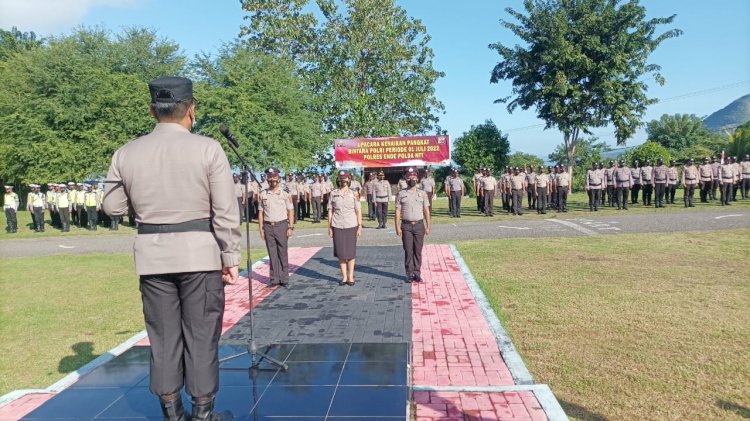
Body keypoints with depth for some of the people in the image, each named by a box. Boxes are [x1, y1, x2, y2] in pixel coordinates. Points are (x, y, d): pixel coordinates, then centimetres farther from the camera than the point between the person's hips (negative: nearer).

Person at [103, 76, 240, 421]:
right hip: (199, 254, -3)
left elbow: (112, 207, 10)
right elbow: (226, 211, -10)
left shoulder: (126, 153, 1)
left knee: (163, 336, 13)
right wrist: (230, 257, -3)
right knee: (201, 335, 8)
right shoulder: (208, 149, -8)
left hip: (151, 256, 3)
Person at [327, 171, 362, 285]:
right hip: (337, 226, 1)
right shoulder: (333, 194, 5)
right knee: (340, 252, 3)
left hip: (351, 226, -1)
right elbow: (330, 211, 7)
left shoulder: (354, 194, 3)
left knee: (351, 252, 3)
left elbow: (358, 211, 3)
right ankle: (344, 276, 14)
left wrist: (360, 226, -3)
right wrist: (329, 227, 3)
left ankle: (351, 276, 14)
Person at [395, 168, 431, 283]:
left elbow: (426, 211, 8)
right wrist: (397, 227, -5)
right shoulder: (401, 194, 4)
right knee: (408, 251, 0)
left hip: (419, 225, 1)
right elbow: (398, 211, 2)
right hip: (406, 226, -1)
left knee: (418, 251, 4)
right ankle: (409, 274, 8)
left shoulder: (422, 194, 9)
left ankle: (417, 273, 12)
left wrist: (428, 226, 2)